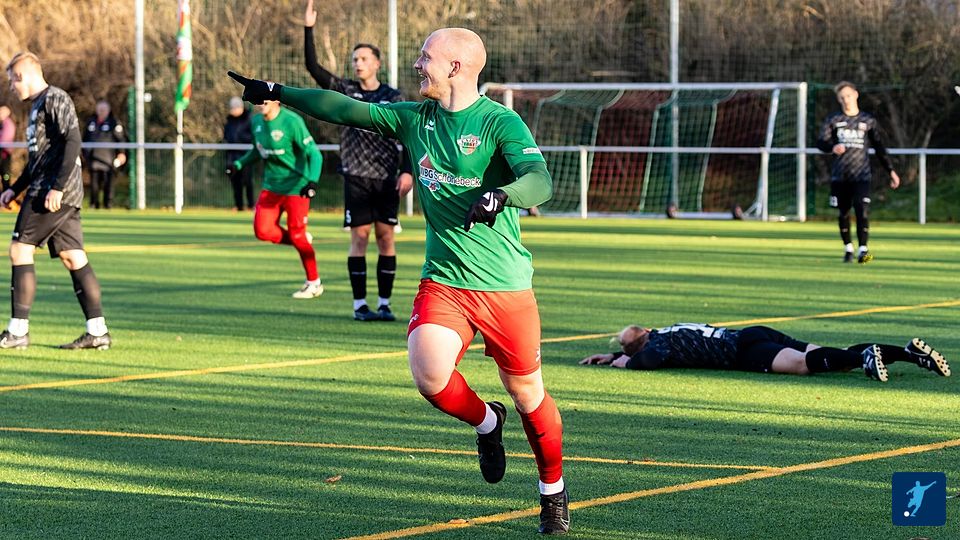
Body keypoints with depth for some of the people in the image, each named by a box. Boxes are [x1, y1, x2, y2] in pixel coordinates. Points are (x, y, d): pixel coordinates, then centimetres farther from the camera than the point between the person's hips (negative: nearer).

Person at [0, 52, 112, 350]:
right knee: (73, 258, 5)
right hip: (45, 190, 9)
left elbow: (72, 142, -18)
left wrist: (57, 187, -23)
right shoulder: (37, 105, 21)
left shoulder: (55, 99, -9)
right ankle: (97, 331, 2)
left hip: (55, 193, -9)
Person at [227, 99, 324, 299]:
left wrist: (312, 181, -29)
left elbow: (314, 154, -16)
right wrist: (239, 164, 9)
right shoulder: (256, 121, 3)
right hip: (271, 186, 7)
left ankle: (314, 283, 11)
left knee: (297, 235, -5)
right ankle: (303, 240, 18)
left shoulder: (291, 122, -18)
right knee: (262, 230, -7)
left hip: (295, 187, -6)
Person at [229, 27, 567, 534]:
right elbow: (347, 110, 15)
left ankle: (553, 495, 30)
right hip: (442, 281, 4)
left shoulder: (500, 122, -10)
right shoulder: (414, 118, 8)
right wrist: (277, 92, 14)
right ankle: (486, 423, 14)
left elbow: (540, 181, -23)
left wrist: (499, 196, -43)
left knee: (529, 397, 4)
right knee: (430, 377, -21)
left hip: (505, 287, -4)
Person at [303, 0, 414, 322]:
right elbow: (313, 67, -5)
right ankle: (360, 305, 2)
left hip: (387, 177, 1)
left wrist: (407, 171, -4)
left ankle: (384, 304, 6)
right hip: (356, 176, -1)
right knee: (359, 237, -3)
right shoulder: (345, 91, 5)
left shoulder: (393, 97, 7)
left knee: (386, 238, 0)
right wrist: (308, 30, -14)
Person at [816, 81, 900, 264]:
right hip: (839, 175, 1)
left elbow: (879, 147, 13)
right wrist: (832, 147, -23)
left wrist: (890, 170, 9)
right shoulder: (833, 120, 6)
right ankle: (848, 249, 22)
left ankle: (863, 250, -19)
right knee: (843, 213, 7)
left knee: (862, 211, -16)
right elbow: (821, 142, 0)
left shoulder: (868, 120, 7)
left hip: (861, 175, -1)